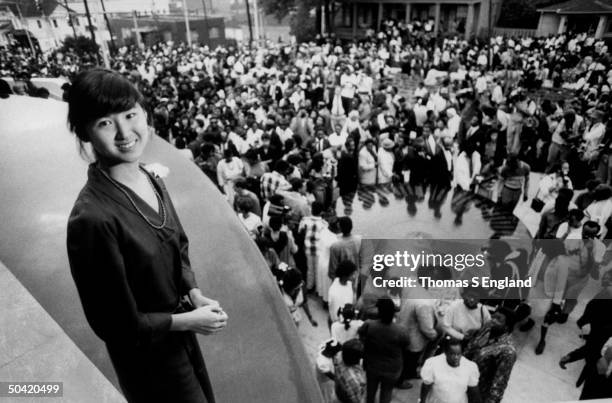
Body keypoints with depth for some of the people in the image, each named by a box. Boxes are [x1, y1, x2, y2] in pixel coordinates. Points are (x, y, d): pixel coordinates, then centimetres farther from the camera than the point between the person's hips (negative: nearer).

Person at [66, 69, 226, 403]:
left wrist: (196, 296, -8)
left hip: (179, 336, 7)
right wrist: (188, 320, -17)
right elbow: (117, 323, -22)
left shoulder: (153, 183, -8)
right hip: (147, 355, -6)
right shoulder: (92, 218, -30)